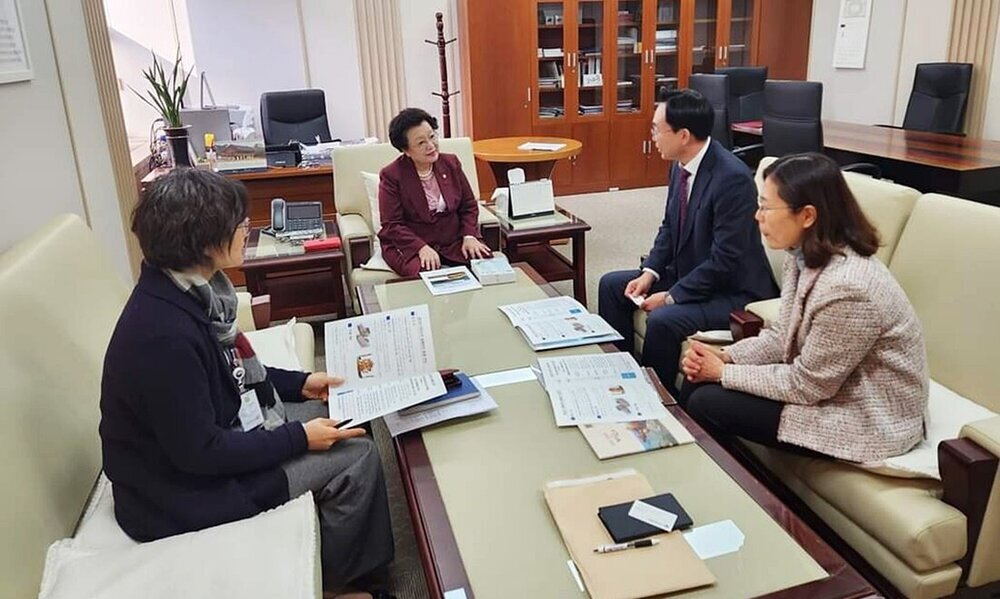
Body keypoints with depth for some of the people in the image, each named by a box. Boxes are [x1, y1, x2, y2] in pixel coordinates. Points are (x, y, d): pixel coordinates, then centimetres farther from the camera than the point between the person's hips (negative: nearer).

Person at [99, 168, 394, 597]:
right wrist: (298, 438, -19)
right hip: (182, 488, -9)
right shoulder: (164, 333, -33)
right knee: (354, 456, -9)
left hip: (214, 430, 9)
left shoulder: (189, 290, -5)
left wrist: (298, 383, 6)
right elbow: (200, 452, -27)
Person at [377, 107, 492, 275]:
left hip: (453, 241, 4)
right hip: (409, 246, -4)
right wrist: (422, 248, -22)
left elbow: (469, 206, 11)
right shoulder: (391, 175, -7)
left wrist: (469, 236, -7)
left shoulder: (451, 163, 6)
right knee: (427, 272, -35)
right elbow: (392, 225, -9)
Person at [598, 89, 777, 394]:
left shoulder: (732, 177, -26)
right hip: (688, 273, 9)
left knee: (662, 320, -31)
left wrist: (670, 297, -21)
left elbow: (724, 260, -26)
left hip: (732, 291, -9)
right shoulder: (682, 165, -1)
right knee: (611, 285, 5)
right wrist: (650, 272, -5)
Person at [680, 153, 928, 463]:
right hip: (826, 383, 8)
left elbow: (807, 384, -23)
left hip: (867, 417, -8)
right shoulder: (805, 256, -5)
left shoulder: (847, 287, -32)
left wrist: (724, 373, -15)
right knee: (698, 382, 2)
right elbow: (783, 335, 5)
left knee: (706, 404, -12)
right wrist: (723, 356, -10)